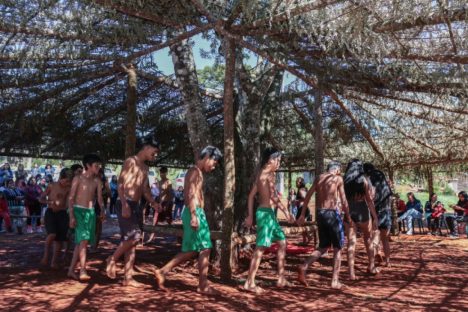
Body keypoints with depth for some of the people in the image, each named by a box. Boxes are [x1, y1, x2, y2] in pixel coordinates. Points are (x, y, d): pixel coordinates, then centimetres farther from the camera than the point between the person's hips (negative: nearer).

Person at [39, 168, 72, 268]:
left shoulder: (68, 189, 4)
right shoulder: (51, 186, -2)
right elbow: (41, 199, 1)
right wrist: (50, 202, -16)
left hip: (62, 214, 3)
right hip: (50, 212, -3)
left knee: (59, 239, 3)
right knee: (52, 234, -24)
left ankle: (54, 261, 17)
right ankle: (45, 255, -2)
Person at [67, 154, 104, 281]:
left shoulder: (97, 181, 7)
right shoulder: (78, 179, -5)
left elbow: (99, 197, 2)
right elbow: (71, 198, -7)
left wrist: (102, 210, -16)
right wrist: (71, 216, -14)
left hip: (90, 212, 5)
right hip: (79, 211, -5)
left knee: (80, 241, 9)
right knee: (83, 240, -17)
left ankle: (71, 270, 19)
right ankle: (83, 271, -20)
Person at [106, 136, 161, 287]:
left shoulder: (144, 167, 19)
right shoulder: (130, 162, -6)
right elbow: (120, 184, -15)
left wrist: (153, 202, 6)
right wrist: (124, 204, -26)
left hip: (136, 205, 8)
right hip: (125, 204, -8)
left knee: (132, 240, 6)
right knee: (133, 236, -18)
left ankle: (128, 278, 9)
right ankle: (112, 259, 4)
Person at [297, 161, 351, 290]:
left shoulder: (319, 178, 12)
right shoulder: (338, 178, -1)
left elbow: (308, 196, 8)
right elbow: (343, 200, -3)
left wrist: (303, 214, 12)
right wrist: (348, 216, 9)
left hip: (320, 213, 5)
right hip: (332, 213, -5)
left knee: (323, 247, 15)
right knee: (337, 248, 8)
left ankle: (304, 267, -4)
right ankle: (335, 281, 8)